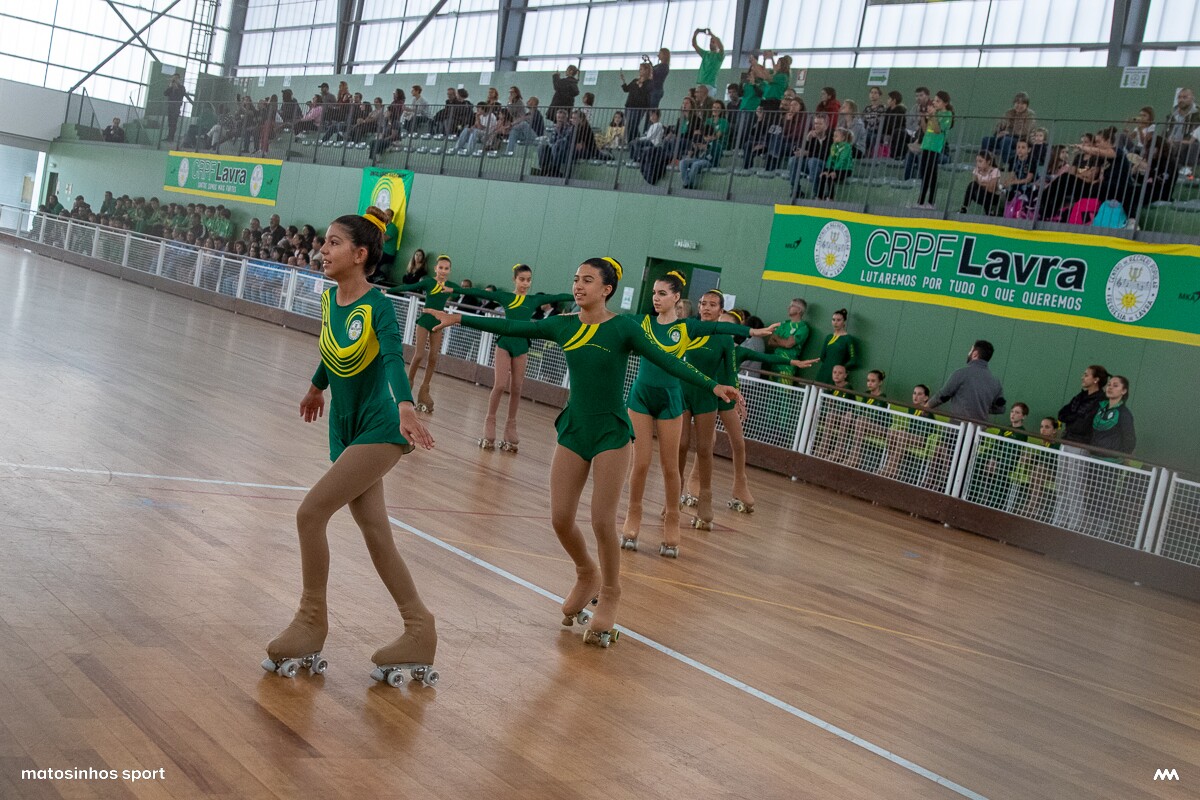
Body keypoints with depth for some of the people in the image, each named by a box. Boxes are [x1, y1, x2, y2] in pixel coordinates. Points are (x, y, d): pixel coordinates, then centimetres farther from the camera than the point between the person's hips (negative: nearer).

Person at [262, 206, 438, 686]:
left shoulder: (377, 306, -17)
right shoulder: (330, 299, 4)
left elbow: (394, 359, -33)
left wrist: (405, 407, -50)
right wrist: (316, 388, 37)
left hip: (379, 430, -8)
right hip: (345, 431, 8)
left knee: (311, 512, -14)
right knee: (375, 533, 10)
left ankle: (311, 623, 3)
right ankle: (419, 633, 19)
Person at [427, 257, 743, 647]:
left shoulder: (623, 327, -10)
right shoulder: (564, 325, 2)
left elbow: (665, 360, -15)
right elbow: (510, 328, 5)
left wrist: (712, 385, -25)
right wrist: (459, 319, 4)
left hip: (611, 433, -4)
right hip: (573, 430, 4)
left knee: (602, 522, -5)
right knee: (560, 519, 2)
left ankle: (609, 594, 19)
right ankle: (586, 576, 30)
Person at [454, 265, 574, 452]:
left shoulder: (535, 300, 8)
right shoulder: (504, 296, 2)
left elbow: (559, 297, 8)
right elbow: (480, 293, -4)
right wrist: (455, 289, -10)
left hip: (521, 345, 2)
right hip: (504, 343, -2)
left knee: (516, 389, 5)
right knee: (500, 385, -10)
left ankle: (510, 430, 13)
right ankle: (489, 424, 3)